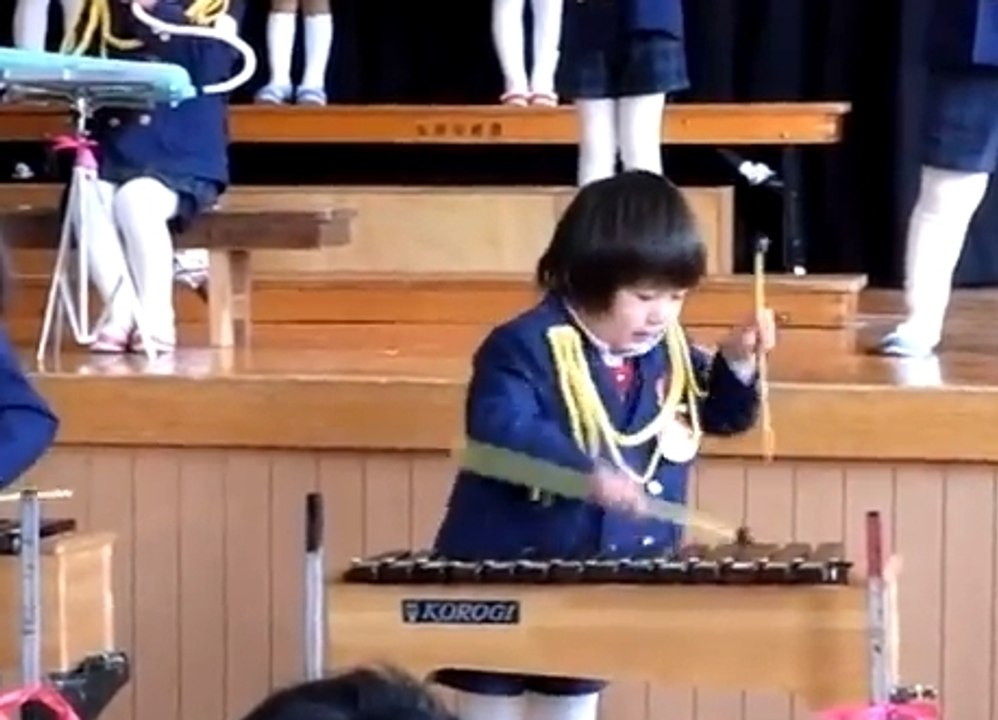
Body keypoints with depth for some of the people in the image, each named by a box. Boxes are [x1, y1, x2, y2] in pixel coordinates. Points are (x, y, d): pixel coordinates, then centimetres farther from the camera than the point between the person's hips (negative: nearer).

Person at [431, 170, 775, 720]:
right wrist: (589, 474, -44)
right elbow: (500, 432, -34)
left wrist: (736, 362, -7)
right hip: (502, 577, -6)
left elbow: (720, 415, 13)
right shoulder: (525, 346, -21)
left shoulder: (666, 351, 2)